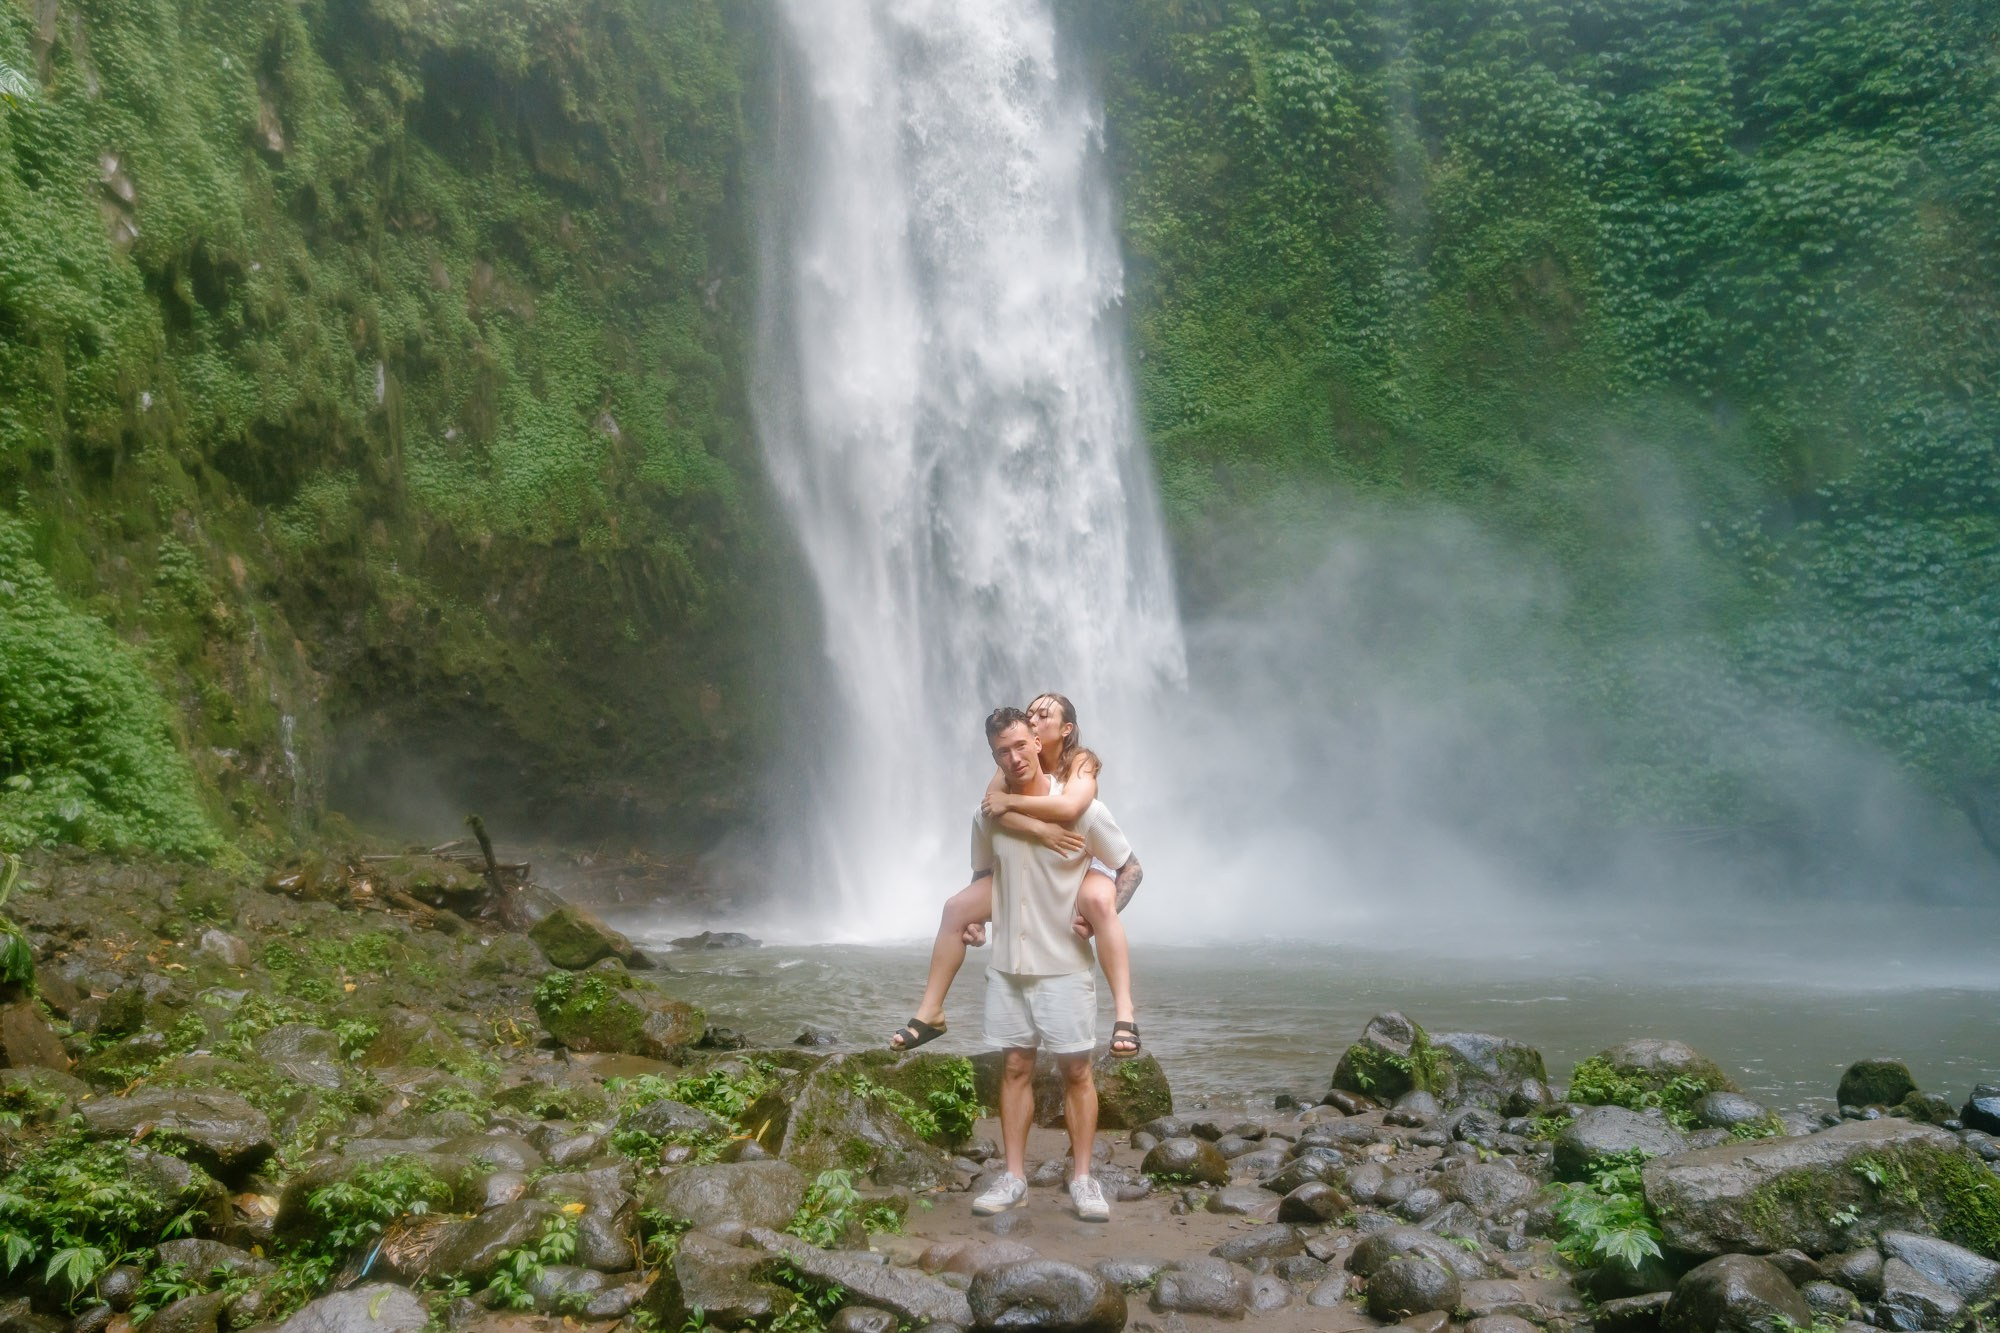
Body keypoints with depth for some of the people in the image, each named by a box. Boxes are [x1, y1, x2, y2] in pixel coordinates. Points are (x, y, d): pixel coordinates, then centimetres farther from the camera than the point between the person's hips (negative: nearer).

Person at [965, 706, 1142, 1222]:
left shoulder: (1082, 809, -10)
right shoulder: (988, 816, 1)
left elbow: (1131, 868, -1)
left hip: (1065, 965, -3)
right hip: (1007, 964, 3)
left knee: (1076, 1070, 3)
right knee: (1014, 1068, 9)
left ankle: (1082, 1177, 14)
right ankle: (1013, 1175, 17)